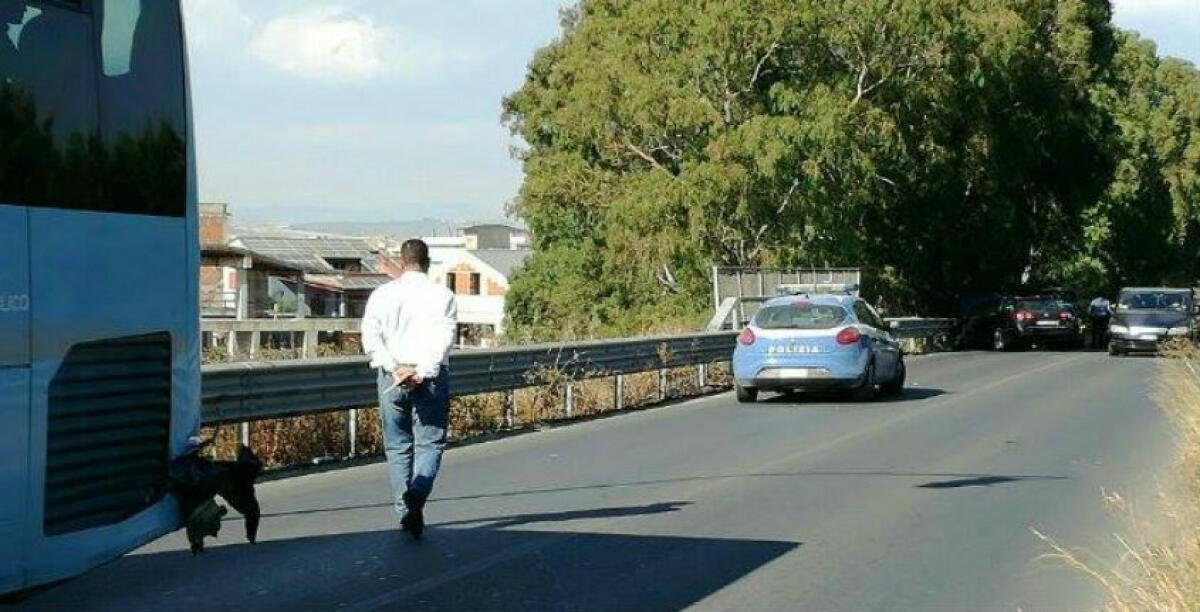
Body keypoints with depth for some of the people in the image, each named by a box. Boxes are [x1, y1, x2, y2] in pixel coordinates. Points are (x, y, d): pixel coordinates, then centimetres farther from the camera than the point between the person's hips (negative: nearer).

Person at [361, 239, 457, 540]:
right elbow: (444, 338, -10)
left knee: (397, 447, 10)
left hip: (392, 378, 1)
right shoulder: (442, 295, 2)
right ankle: (417, 494, -24)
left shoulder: (382, 295, 6)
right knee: (429, 443, 2)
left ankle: (405, 511, 6)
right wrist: (422, 372, -13)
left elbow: (371, 339, -5)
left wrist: (394, 369, -10)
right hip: (431, 378, -1)